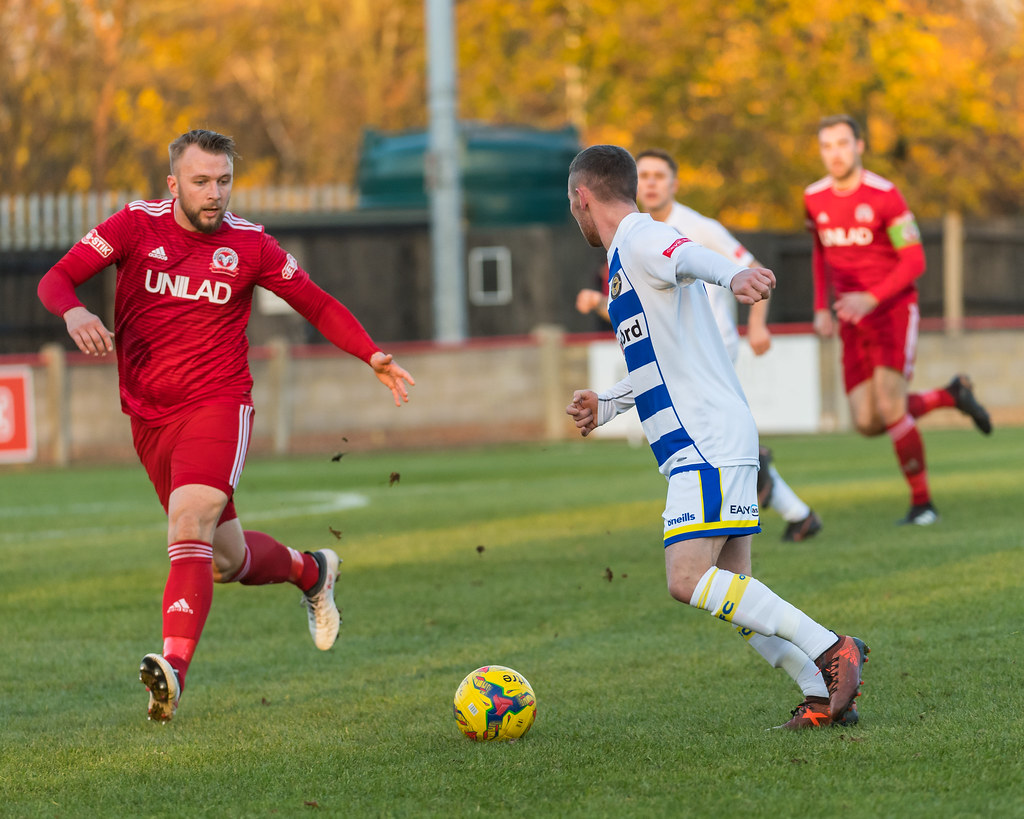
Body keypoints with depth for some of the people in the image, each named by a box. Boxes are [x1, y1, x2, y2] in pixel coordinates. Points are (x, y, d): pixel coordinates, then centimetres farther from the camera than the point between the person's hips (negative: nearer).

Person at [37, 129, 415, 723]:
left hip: (218, 406, -3)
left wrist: (373, 356, -1)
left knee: (190, 525, -27)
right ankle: (310, 569, 43)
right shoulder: (136, 225, -1)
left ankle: (174, 668, -38)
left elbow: (316, 303, 11)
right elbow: (56, 279, -6)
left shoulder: (250, 244, -1)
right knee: (228, 561, 11)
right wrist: (73, 312, -29)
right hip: (150, 417, 3)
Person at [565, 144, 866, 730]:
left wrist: (734, 275, -52)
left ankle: (832, 651, -20)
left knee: (689, 579, -20)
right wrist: (608, 403, 45)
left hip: (708, 439, -10)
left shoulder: (640, 239, -7)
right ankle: (827, 695, 0)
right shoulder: (627, 256, 25)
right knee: (731, 588, 5)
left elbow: (689, 256, -32)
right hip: (700, 442, 10)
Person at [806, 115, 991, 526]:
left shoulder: (884, 196, -14)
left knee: (889, 409, -18)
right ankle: (951, 395, 22)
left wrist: (871, 298, -24)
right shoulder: (814, 199, 3)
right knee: (867, 423, -3)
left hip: (894, 311, -5)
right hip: (852, 322, 5)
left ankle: (921, 502, -2)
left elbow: (914, 260, -13)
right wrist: (821, 307, 10)